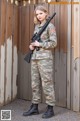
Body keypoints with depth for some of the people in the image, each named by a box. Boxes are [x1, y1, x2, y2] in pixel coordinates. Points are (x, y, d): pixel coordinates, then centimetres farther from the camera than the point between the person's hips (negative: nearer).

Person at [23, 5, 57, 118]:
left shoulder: (50, 26, -3)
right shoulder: (37, 26, 17)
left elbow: (53, 43, -9)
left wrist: (39, 44, -11)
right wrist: (32, 45, 4)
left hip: (45, 58, -7)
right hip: (34, 58, 7)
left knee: (47, 84, -3)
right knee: (35, 84, 9)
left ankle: (50, 109, 5)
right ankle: (34, 107, 18)